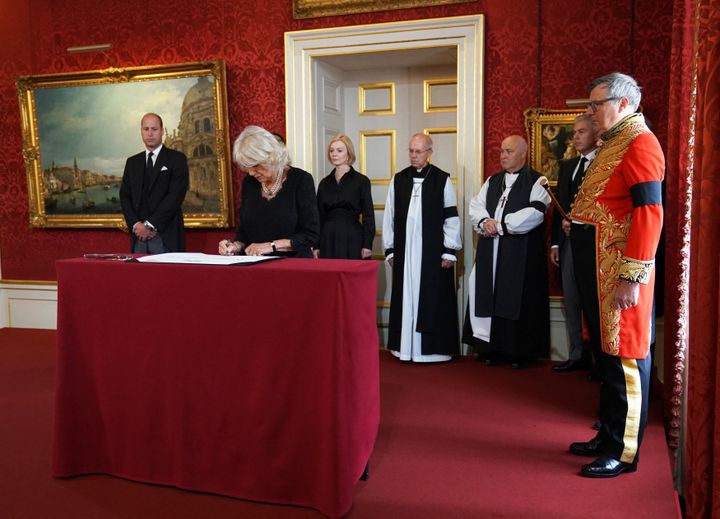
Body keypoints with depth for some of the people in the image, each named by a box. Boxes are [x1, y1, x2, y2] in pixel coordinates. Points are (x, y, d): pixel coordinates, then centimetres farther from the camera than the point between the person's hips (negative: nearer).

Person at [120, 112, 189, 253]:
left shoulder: (177, 159, 1)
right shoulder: (132, 162, 16)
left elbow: (175, 196, -9)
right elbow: (124, 197, 11)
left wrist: (150, 225, -12)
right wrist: (136, 225, -6)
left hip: (166, 237, -4)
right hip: (139, 236, 4)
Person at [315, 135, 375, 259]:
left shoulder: (361, 181, 0)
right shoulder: (324, 183, 11)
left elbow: (368, 215, -3)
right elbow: (320, 215, 12)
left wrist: (367, 245, -9)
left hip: (352, 238, -3)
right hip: (328, 239, 3)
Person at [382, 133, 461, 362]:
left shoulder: (442, 180, 0)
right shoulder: (398, 179, 7)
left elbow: (451, 217, -2)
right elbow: (390, 216, 9)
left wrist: (450, 251, -6)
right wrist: (390, 249, 6)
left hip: (433, 250, -2)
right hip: (405, 250, 3)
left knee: (433, 299, 2)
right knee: (406, 298, 7)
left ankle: (433, 348, 12)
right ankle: (406, 348, 17)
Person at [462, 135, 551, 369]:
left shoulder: (536, 181, -1)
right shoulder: (492, 181, 18)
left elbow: (534, 213, -15)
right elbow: (476, 206, 10)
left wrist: (500, 225, -15)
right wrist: (484, 222, -12)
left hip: (521, 252, -5)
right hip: (490, 251, 5)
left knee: (518, 298, -2)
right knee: (490, 295, 4)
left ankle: (520, 351, 8)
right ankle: (493, 347, 14)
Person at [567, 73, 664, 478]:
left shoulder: (640, 143, -12)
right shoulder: (613, 143, 18)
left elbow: (650, 212, -19)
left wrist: (632, 276, -22)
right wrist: (578, 222, 7)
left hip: (620, 267, -10)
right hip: (597, 262, 10)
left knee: (625, 357, 0)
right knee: (607, 352, 16)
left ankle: (624, 452, 12)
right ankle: (608, 436, 29)